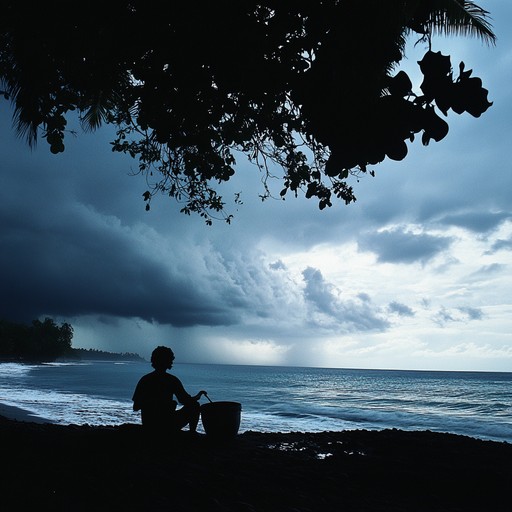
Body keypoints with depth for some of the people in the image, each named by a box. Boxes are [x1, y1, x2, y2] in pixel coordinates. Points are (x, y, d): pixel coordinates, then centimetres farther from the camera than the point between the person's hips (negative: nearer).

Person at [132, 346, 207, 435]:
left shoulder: (144, 379, -2)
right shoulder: (172, 380, -12)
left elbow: (135, 407, 0)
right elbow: (186, 401, -11)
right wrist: (199, 395, 10)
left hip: (147, 427, 5)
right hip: (168, 427, -5)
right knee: (195, 405, 12)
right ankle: (192, 432, 20)